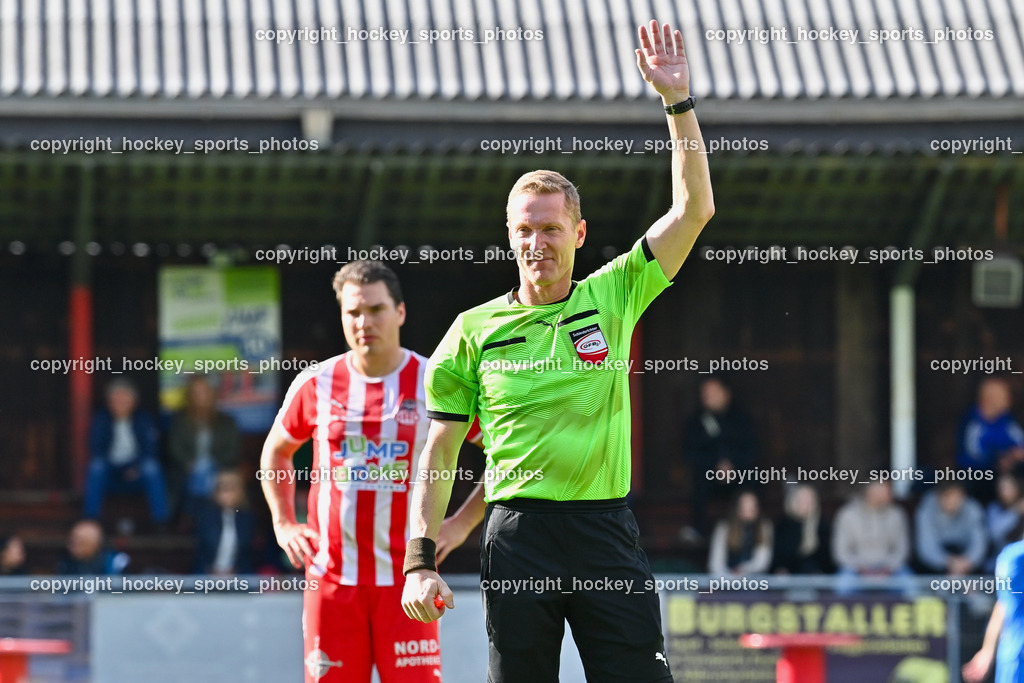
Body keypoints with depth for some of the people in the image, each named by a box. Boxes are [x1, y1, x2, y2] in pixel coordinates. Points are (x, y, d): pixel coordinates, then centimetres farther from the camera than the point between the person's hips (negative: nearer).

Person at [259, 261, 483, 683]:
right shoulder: (315, 385, 6)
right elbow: (276, 451, 24)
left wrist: (460, 525, -1)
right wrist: (282, 522, 12)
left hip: (405, 577, -2)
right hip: (330, 578, 2)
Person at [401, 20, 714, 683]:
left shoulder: (613, 297, 8)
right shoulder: (476, 330, 7)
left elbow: (694, 210, 2)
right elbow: (439, 454, 8)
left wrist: (679, 100, -5)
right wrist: (421, 560, 0)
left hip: (606, 528, 0)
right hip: (518, 530, 0)